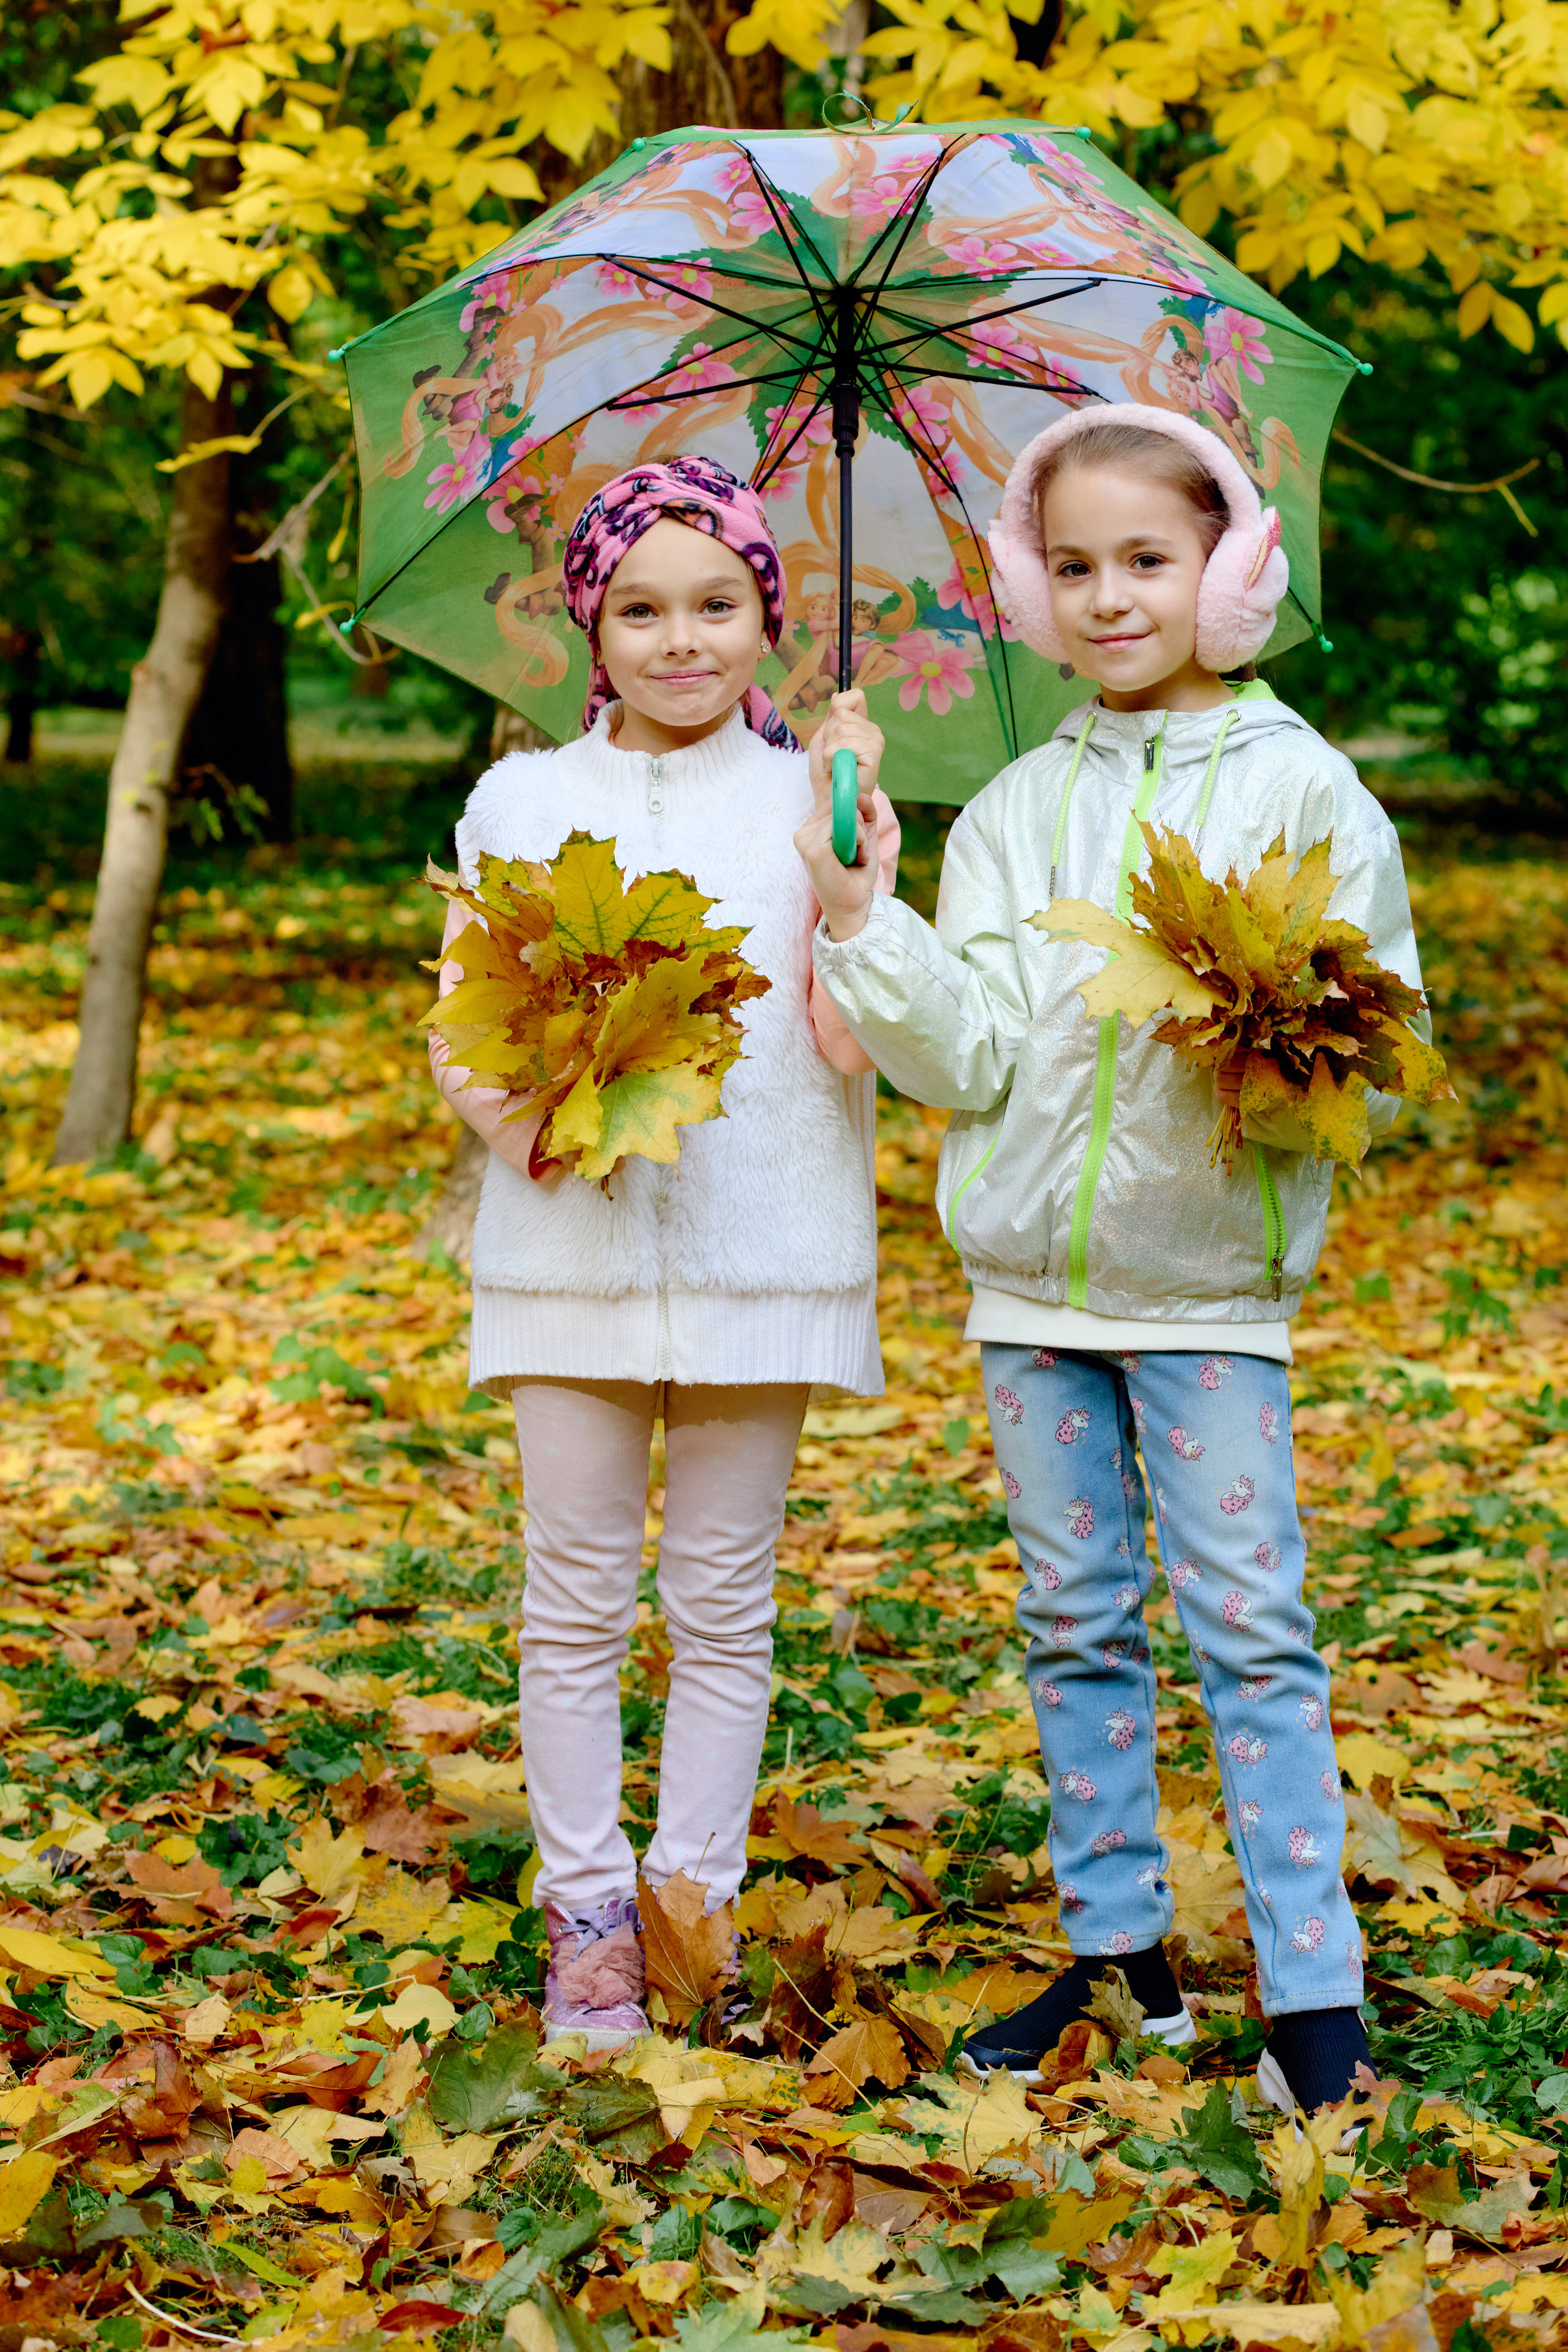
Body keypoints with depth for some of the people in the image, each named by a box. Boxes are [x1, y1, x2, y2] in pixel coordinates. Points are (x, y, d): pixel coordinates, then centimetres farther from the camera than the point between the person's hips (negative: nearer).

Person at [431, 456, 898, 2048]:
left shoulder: (812, 802, 4)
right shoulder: (520, 804, 7)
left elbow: (853, 1044, -6)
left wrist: (854, 842, -14)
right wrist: (517, 1116, -14)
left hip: (759, 1253, -1)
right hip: (569, 1248, 1)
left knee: (723, 1601, 6)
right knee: (576, 1600, 5)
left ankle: (693, 1899, 16)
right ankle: (585, 1910, 16)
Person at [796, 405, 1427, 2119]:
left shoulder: (1300, 788, -2)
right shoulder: (1016, 810, 7)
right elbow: (971, 1056, -1)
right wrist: (860, 922, -13)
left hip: (1211, 1280, -4)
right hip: (1032, 1271, 4)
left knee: (1248, 1626, -5)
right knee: (1075, 1625, 11)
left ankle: (1312, 1991, 1)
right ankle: (1117, 1949, 23)